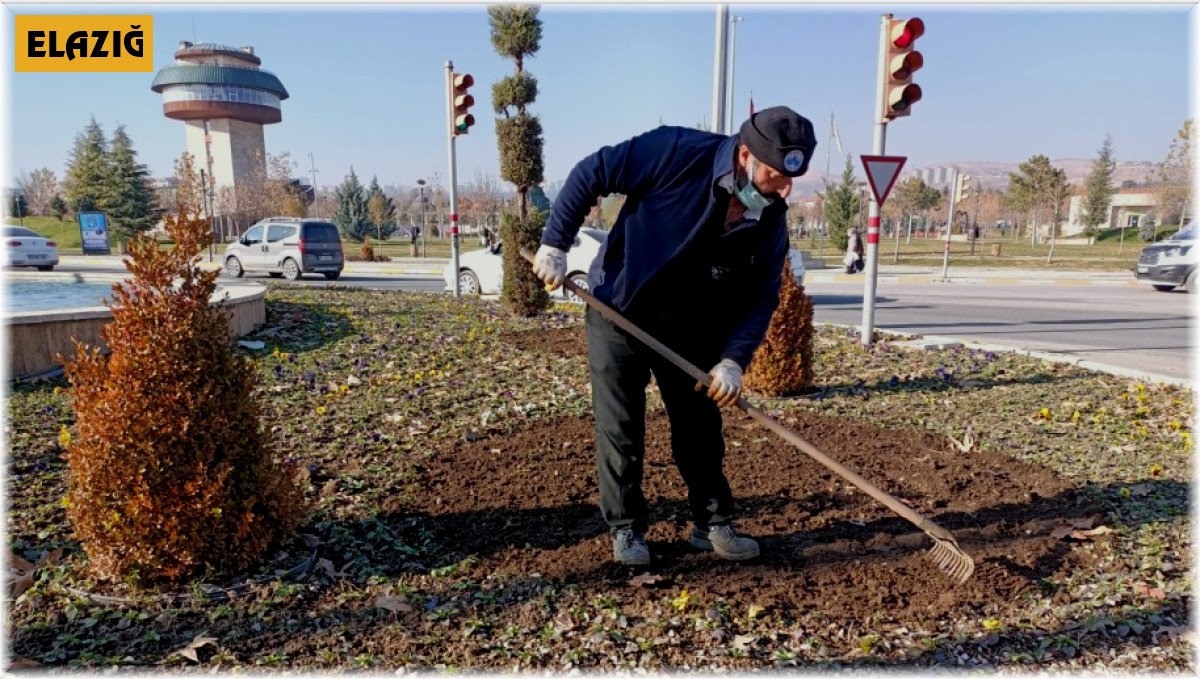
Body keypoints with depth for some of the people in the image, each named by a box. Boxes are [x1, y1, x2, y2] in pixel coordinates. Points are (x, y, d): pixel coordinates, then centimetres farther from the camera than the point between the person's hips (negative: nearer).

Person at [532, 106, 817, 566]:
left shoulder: (771, 219, -11)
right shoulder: (678, 152, -25)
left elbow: (761, 297, -6)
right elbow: (591, 173, -19)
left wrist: (734, 359, -19)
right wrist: (555, 244, -18)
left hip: (690, 326, 4)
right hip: (619, 309, -4)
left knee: (700, 424, 9)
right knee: (620, 428, 2)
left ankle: (713, 523, 25)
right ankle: (625, 528, 18)